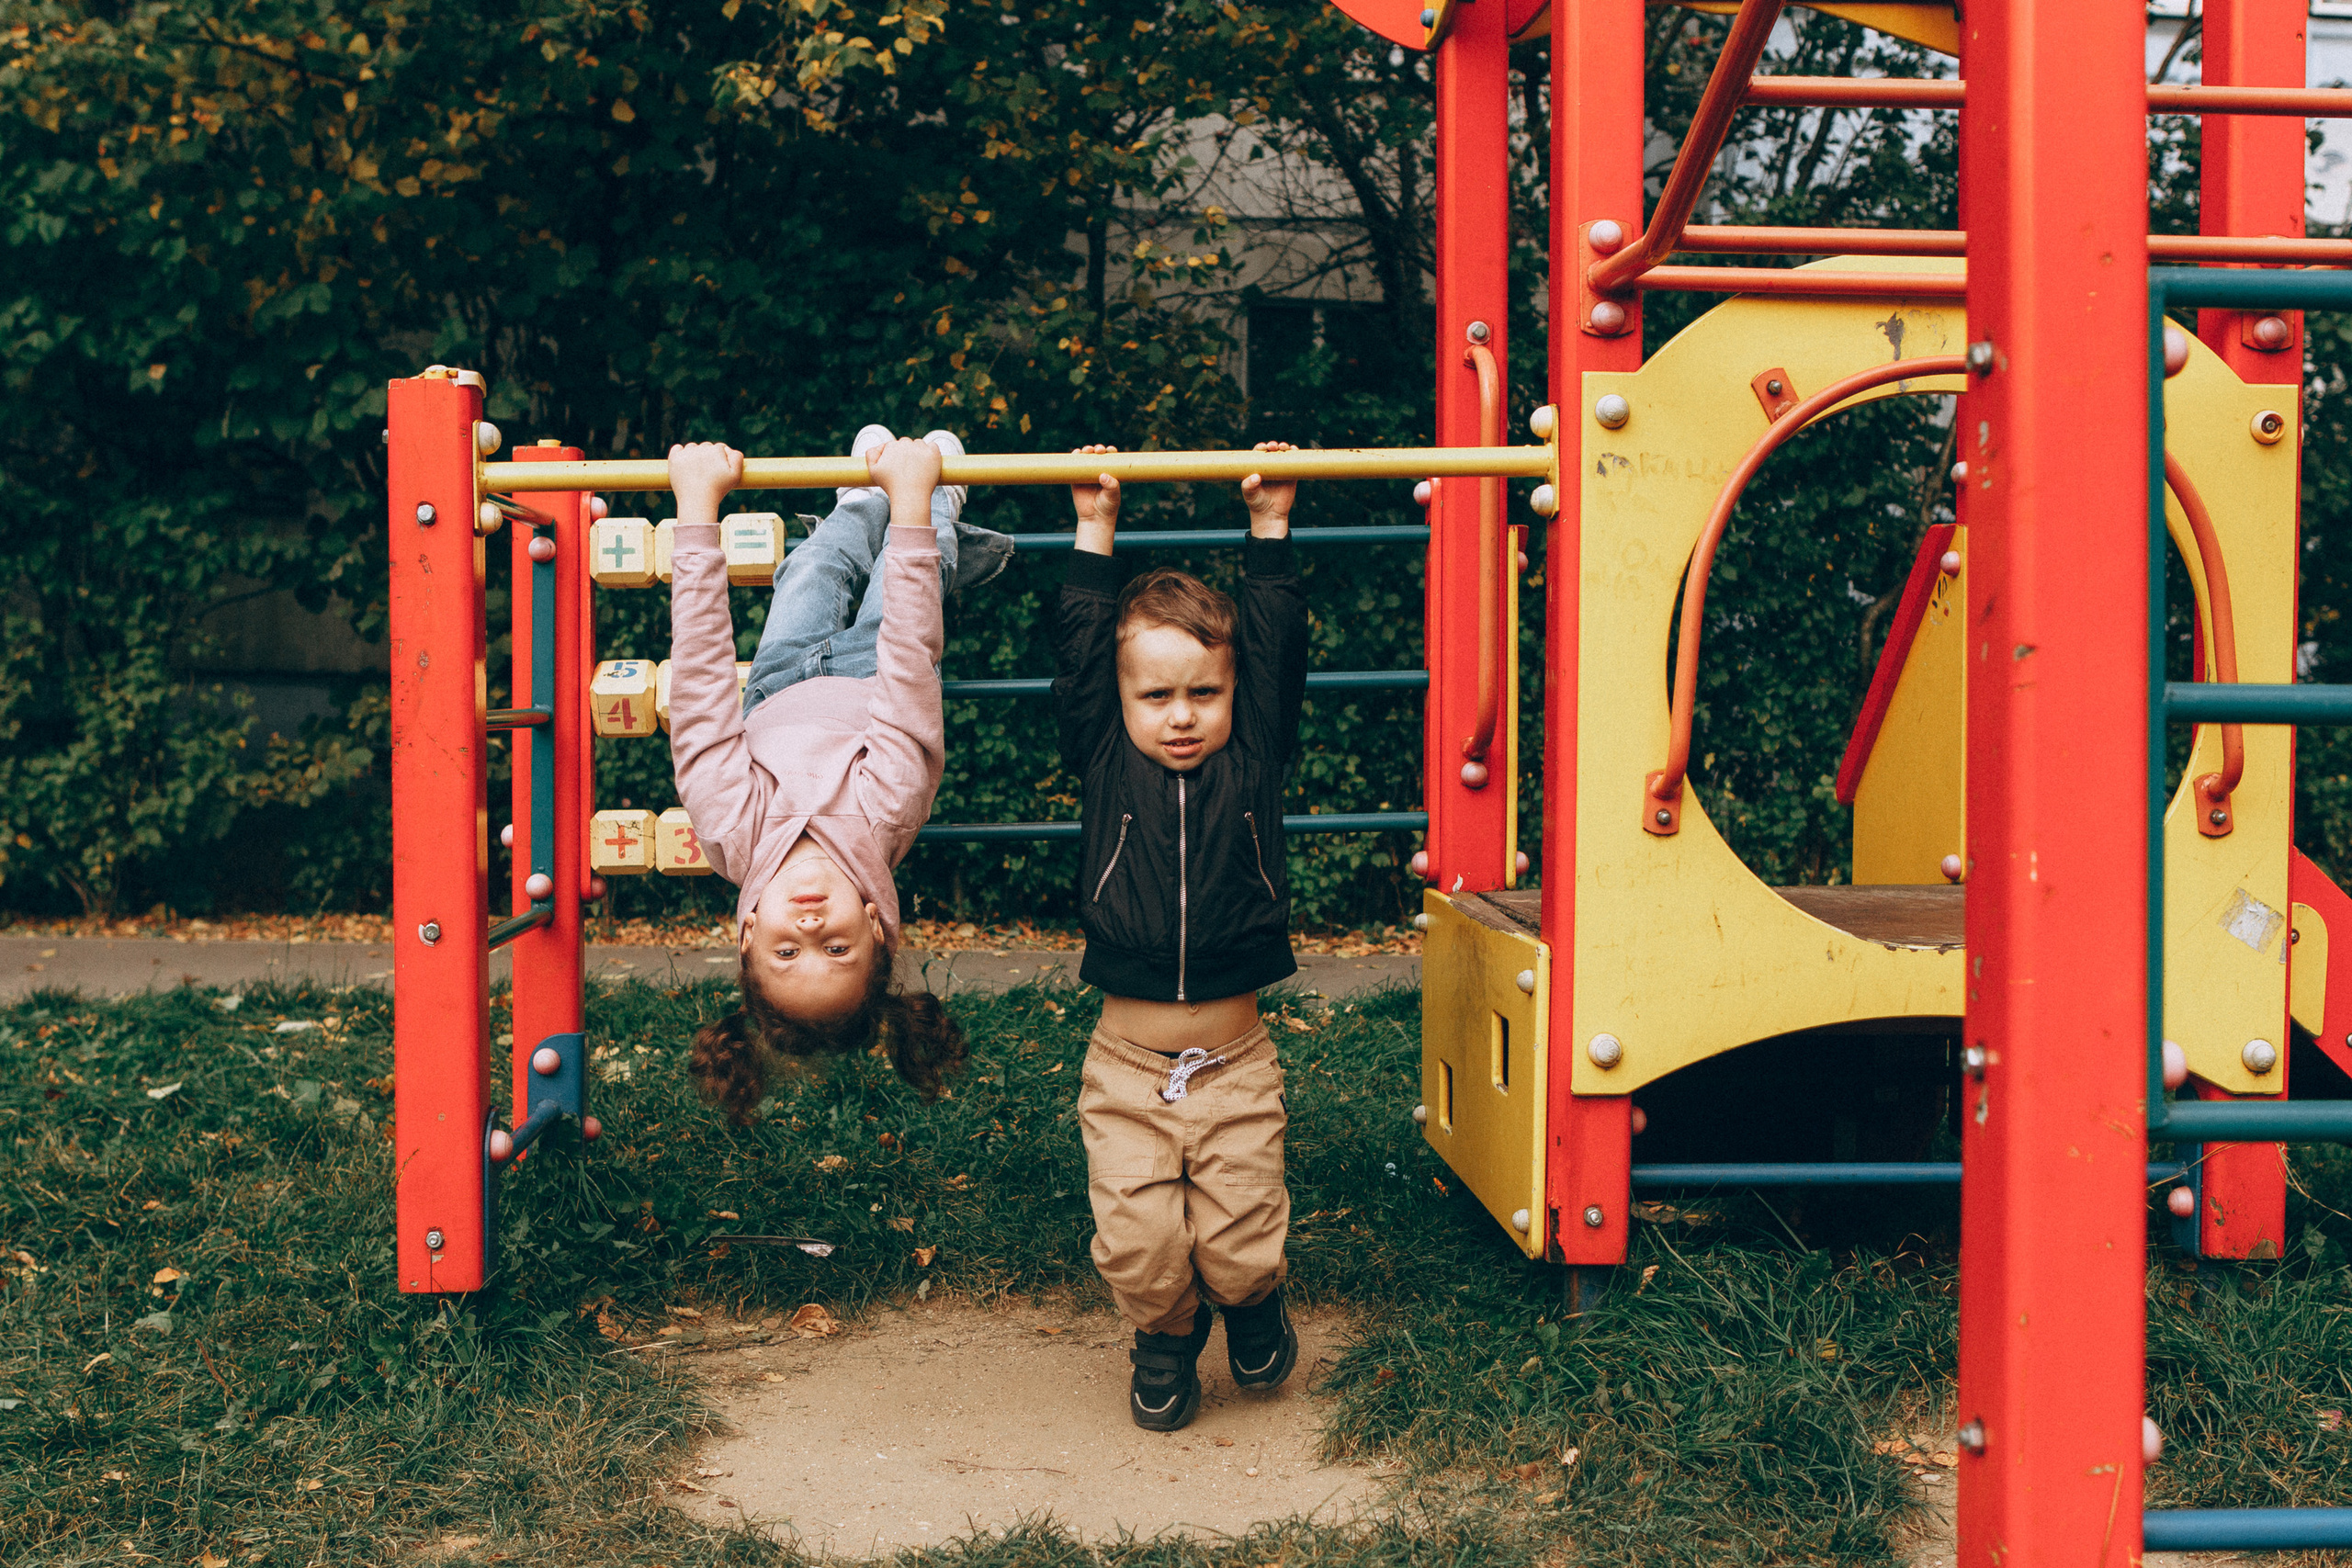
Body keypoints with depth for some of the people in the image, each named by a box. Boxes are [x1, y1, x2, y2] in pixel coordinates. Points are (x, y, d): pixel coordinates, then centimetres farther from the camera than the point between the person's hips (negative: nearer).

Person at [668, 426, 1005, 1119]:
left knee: (820, 561, 21)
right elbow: (908, 669, -51)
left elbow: (701, 680, -50)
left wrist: (698, 505, -48)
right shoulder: (883, 813, -52)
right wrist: (912, 497, -50)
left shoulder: (734, 830, -50)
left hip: (780, 693, 1)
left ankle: (871, 502, 58)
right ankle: (929, 502, 55)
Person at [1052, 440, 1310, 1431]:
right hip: (1127, 1067, 0)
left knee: (1241, 1243, 0)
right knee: (1139, 1249, -1)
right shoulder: (1106, 766, 0)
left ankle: (1253, 1305, 35)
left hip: (1236, 1065, 0)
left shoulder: (1253, 764, 1)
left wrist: (1270, 530, 1)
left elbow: (1279, 653, -1)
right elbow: (1079, 653, -2)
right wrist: (1094, 535, -1)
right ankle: (1165, 1342, 30)